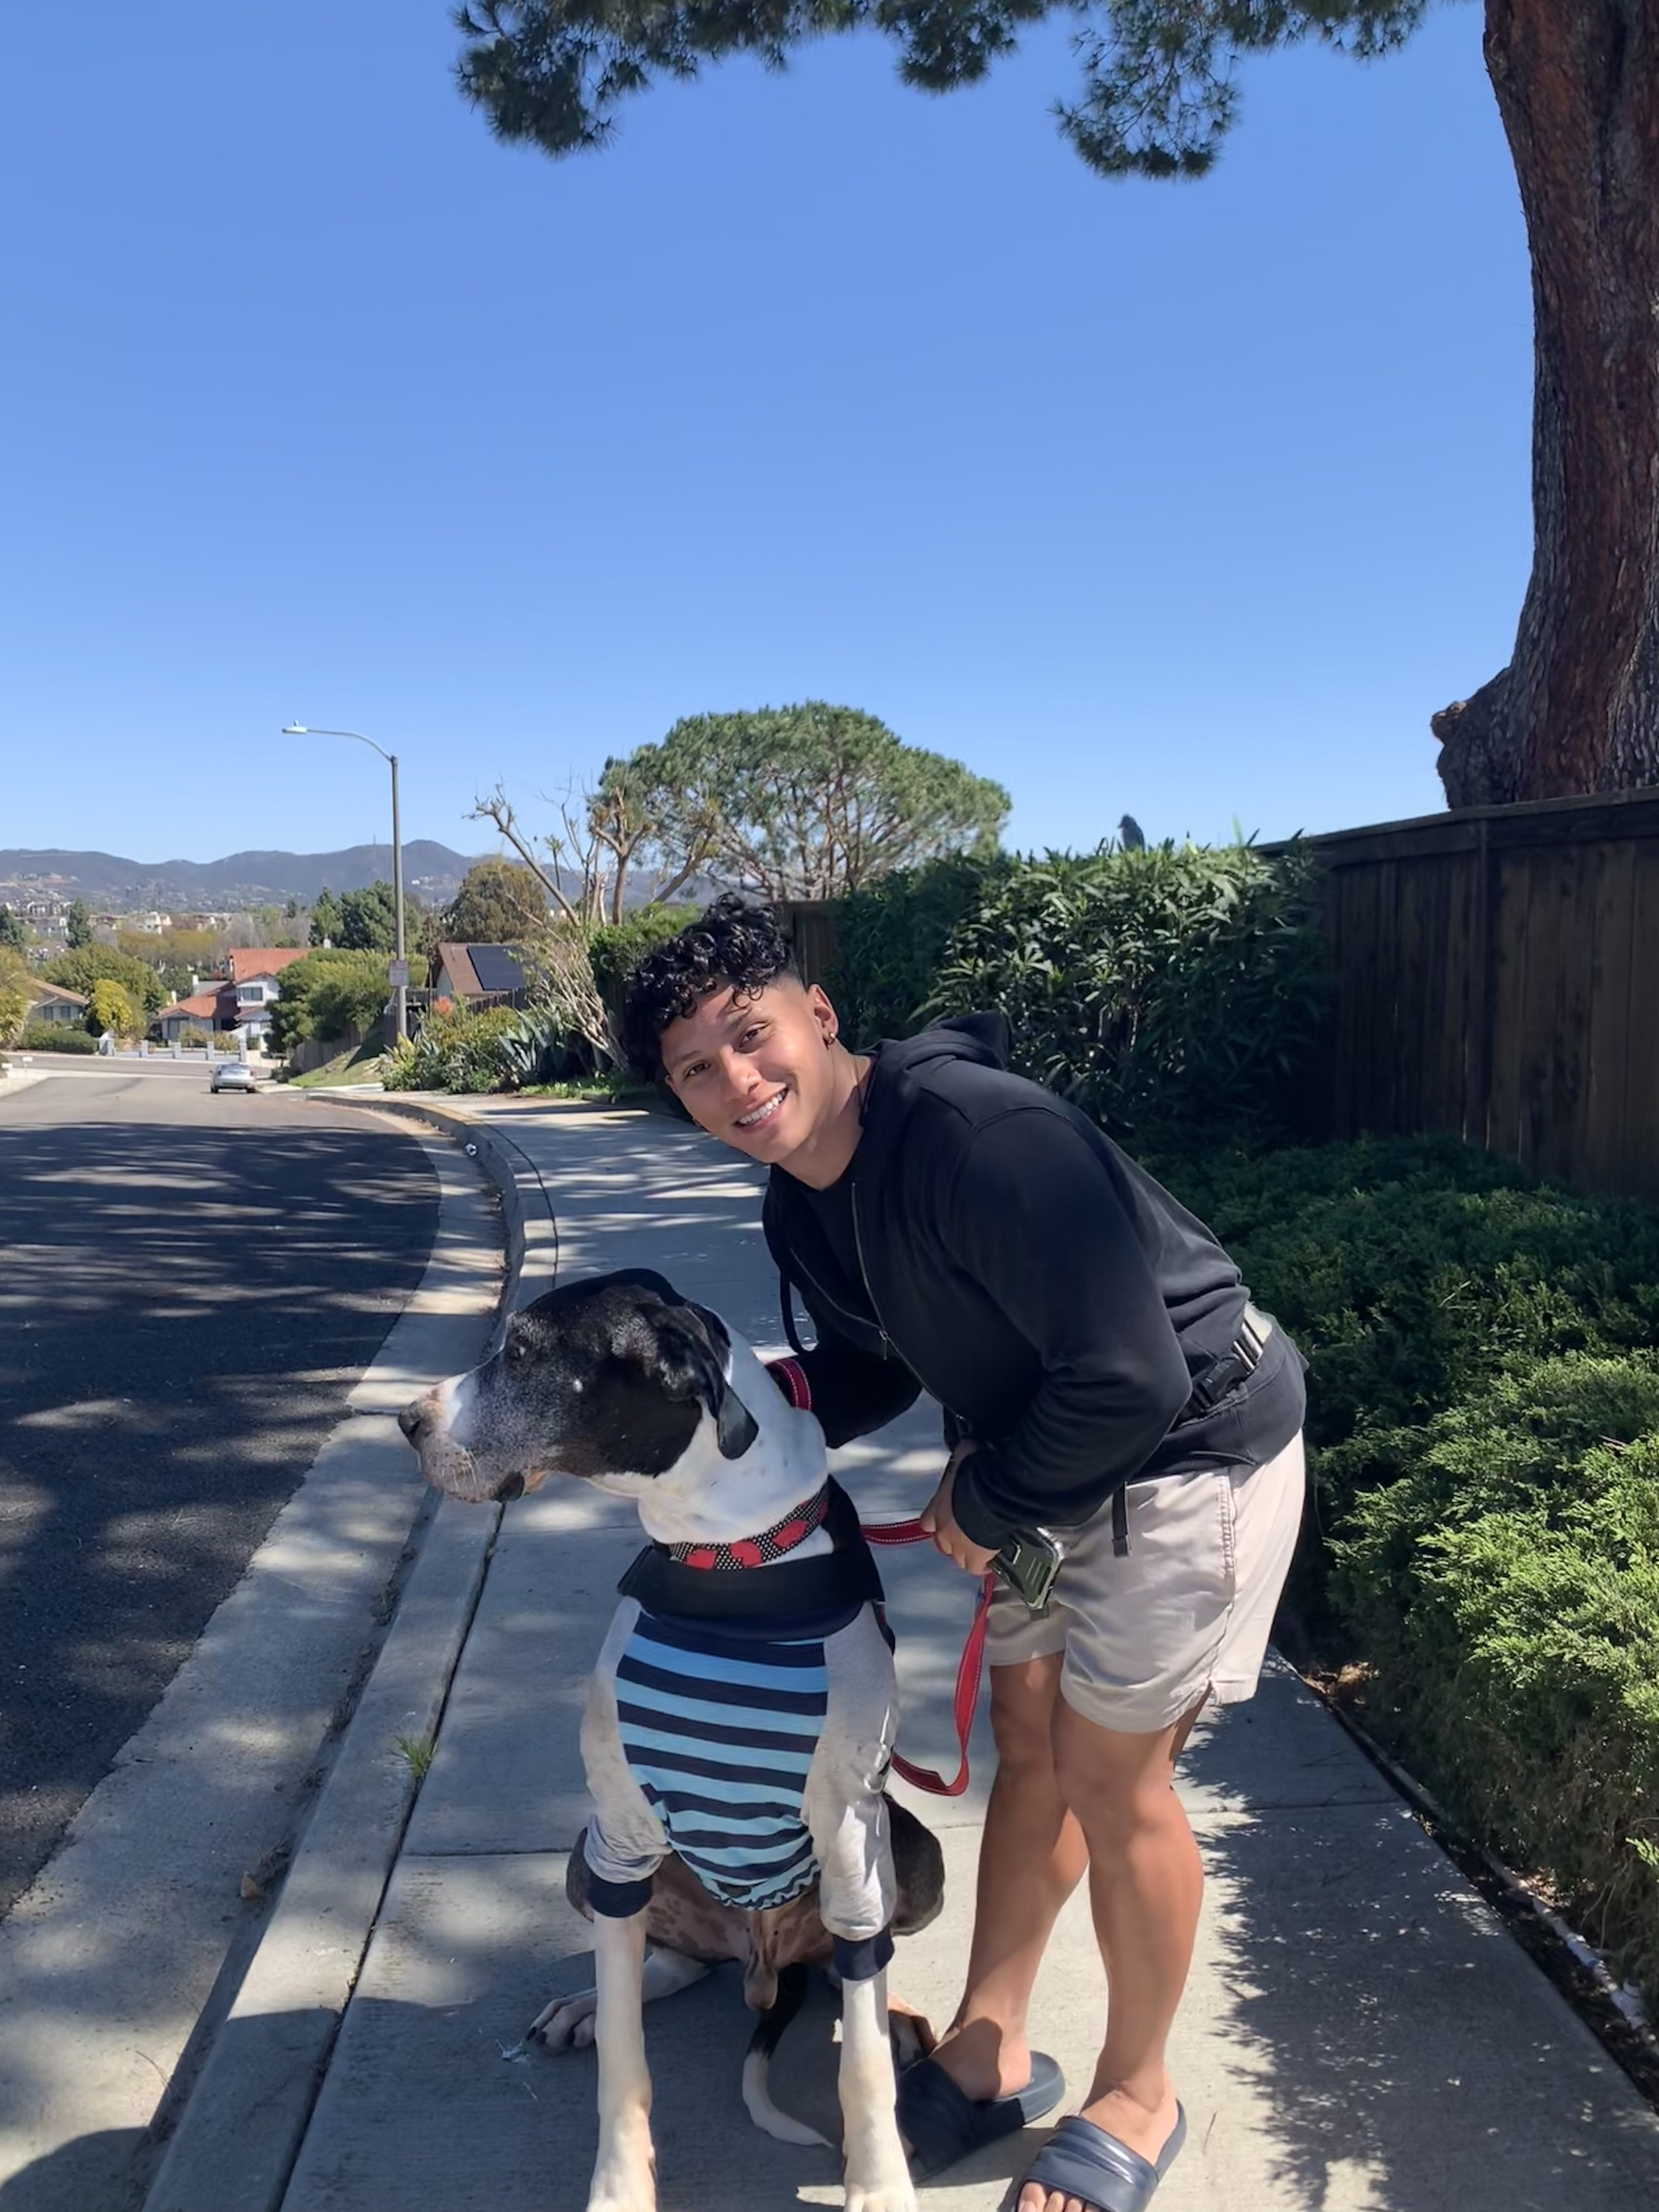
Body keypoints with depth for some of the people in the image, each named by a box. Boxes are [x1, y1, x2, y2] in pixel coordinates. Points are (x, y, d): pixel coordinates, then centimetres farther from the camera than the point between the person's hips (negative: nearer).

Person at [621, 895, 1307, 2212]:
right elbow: (882, 1364, 12)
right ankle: (992, 2056, 38)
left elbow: (1131, 1377, -32)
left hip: (1192, 1447, -8)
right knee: (1029, 1741, 17)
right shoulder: (800, 1209, -4)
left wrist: (986, 1503, -17)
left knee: (1111, 1775, 3)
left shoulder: (979, 1132, -33)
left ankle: (1137, 2100, 29)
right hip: (1046, 1458, 8)